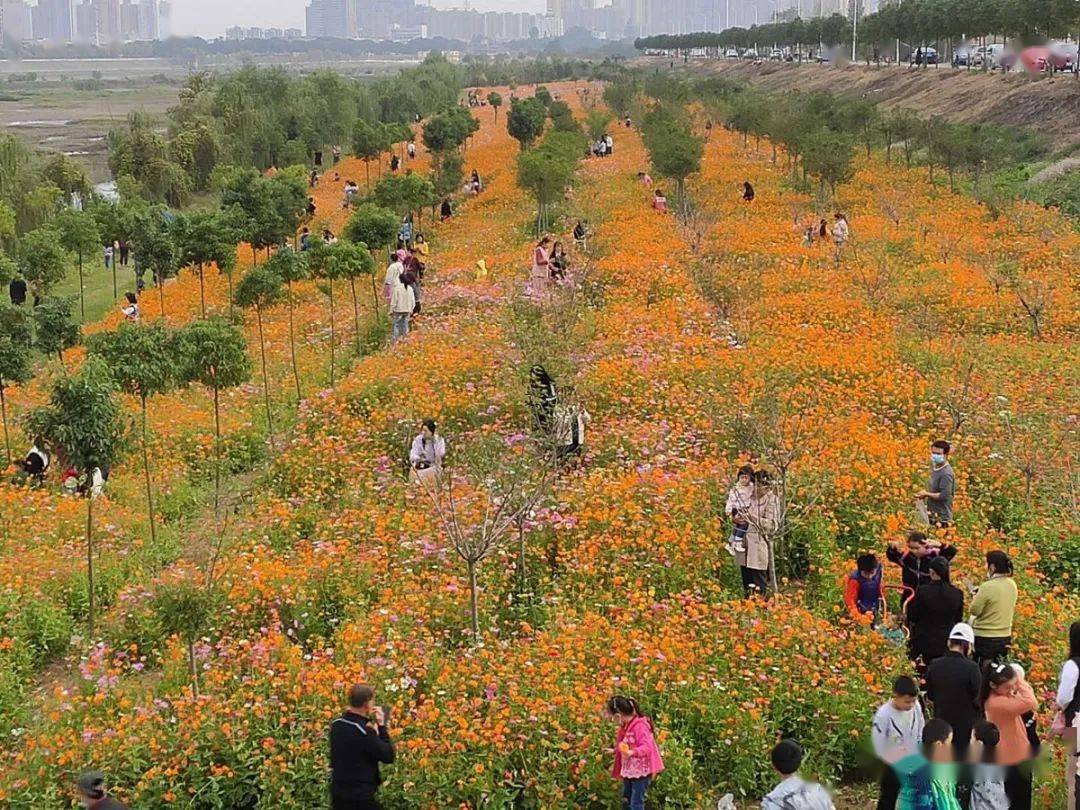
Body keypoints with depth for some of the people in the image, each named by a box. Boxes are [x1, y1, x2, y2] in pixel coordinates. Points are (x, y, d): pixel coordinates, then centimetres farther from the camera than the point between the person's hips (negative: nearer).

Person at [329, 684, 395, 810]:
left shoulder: (336, 724, 0)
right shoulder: (365, 732, -23)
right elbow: (388, 757, -16)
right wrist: (381, 726, -11)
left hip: (337, 792, 7)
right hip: (360, 797, -7)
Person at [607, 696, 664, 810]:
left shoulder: (640, 726, -22)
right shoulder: (625, 727, 8)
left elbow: (647, 747, -32)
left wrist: (632, 752, -47)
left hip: (641, 772, -10)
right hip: (629, 771, 10)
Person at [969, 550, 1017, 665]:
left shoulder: (987, 587, -20)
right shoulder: (1012, 585, 2)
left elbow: (975, 610, -15)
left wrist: (976, 597, 3)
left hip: (986, 638, -7)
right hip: (1005, 637, 7)